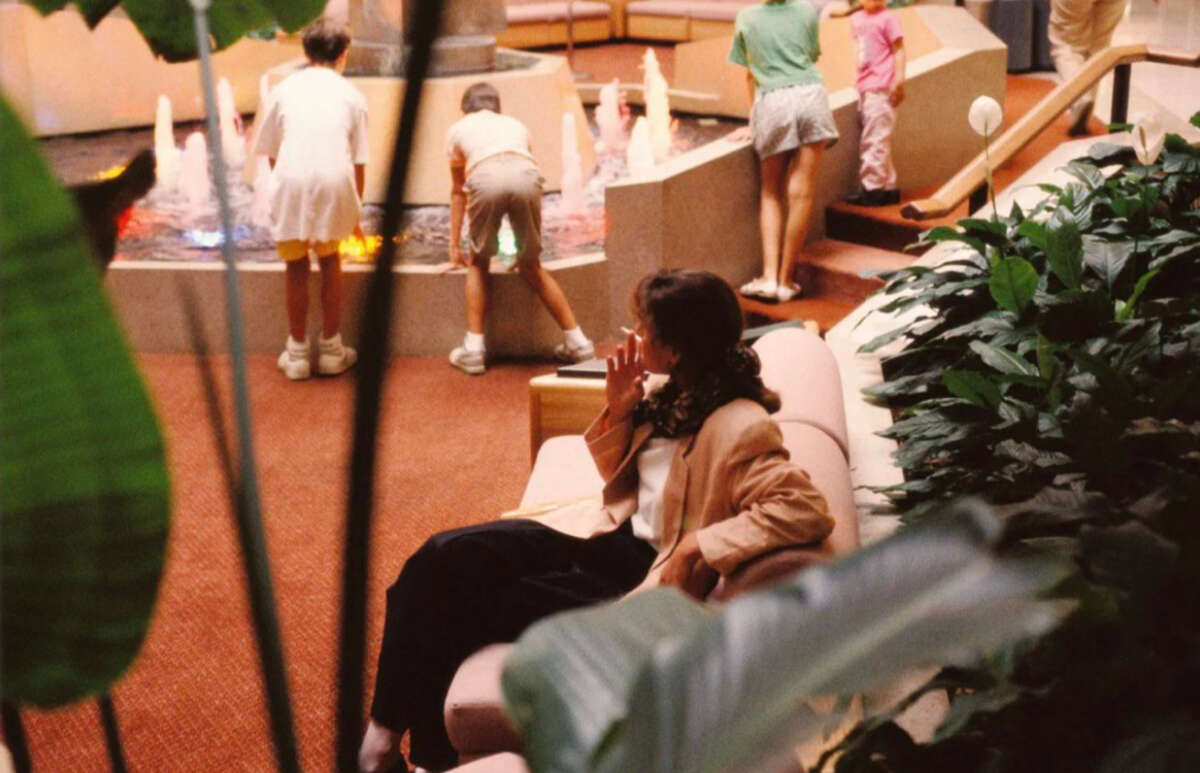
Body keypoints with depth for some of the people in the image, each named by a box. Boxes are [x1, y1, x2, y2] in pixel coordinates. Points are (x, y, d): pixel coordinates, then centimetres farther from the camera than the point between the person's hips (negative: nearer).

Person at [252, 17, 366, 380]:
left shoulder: (285, 89, 17)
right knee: (329, 258, 20)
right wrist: (356, 211, 25)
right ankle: (331, 350, 22)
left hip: (292, 179, 0)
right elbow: (359, 161, 15)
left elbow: (270, 151, 19)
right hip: (335, 180, 0)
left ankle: (297, 353, 19)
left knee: (296, 264, 15)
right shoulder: (351, 95, 15)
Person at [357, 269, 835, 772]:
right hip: (614, 534, 8)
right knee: (446, 559, -9)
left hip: (652, 572, -8)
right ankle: (388, 727, -6)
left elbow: (806, 510, -31)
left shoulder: (739, 428, -21)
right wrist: (616, 414, -1)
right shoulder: (671, 396, 5)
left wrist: (699, 546, -32)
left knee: (485, 609, -12)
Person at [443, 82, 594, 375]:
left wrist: (455, 246, 44)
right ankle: (577, 341, 19)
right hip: (526, 175, 2)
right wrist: (528, 247, 51)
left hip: (485, 178, -2)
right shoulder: (515, 124, 39)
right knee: (531, 266, 20)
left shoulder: (458, 128, 34)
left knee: (478, 263, 20)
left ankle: (473, 349, 12)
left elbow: (457, 192, 38)